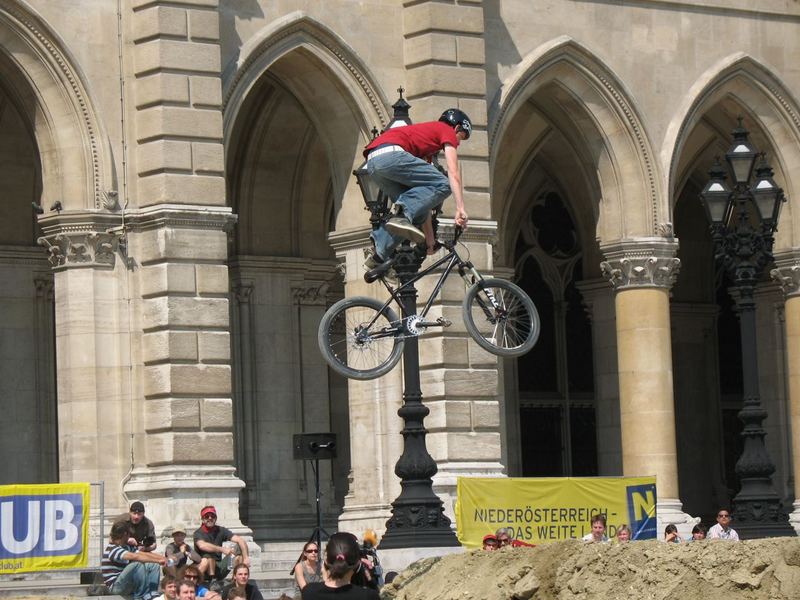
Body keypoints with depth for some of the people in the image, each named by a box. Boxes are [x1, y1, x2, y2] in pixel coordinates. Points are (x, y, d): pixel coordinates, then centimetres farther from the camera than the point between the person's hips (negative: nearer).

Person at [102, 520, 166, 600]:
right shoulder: (112, 549, -18)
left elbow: (144, 554, 8)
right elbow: (135, 557, -30)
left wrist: (163, 558, -9)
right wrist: (158, 560, -30)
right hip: (116, 586, -10)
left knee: (154, 566, 4)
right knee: (138, 564, -30)